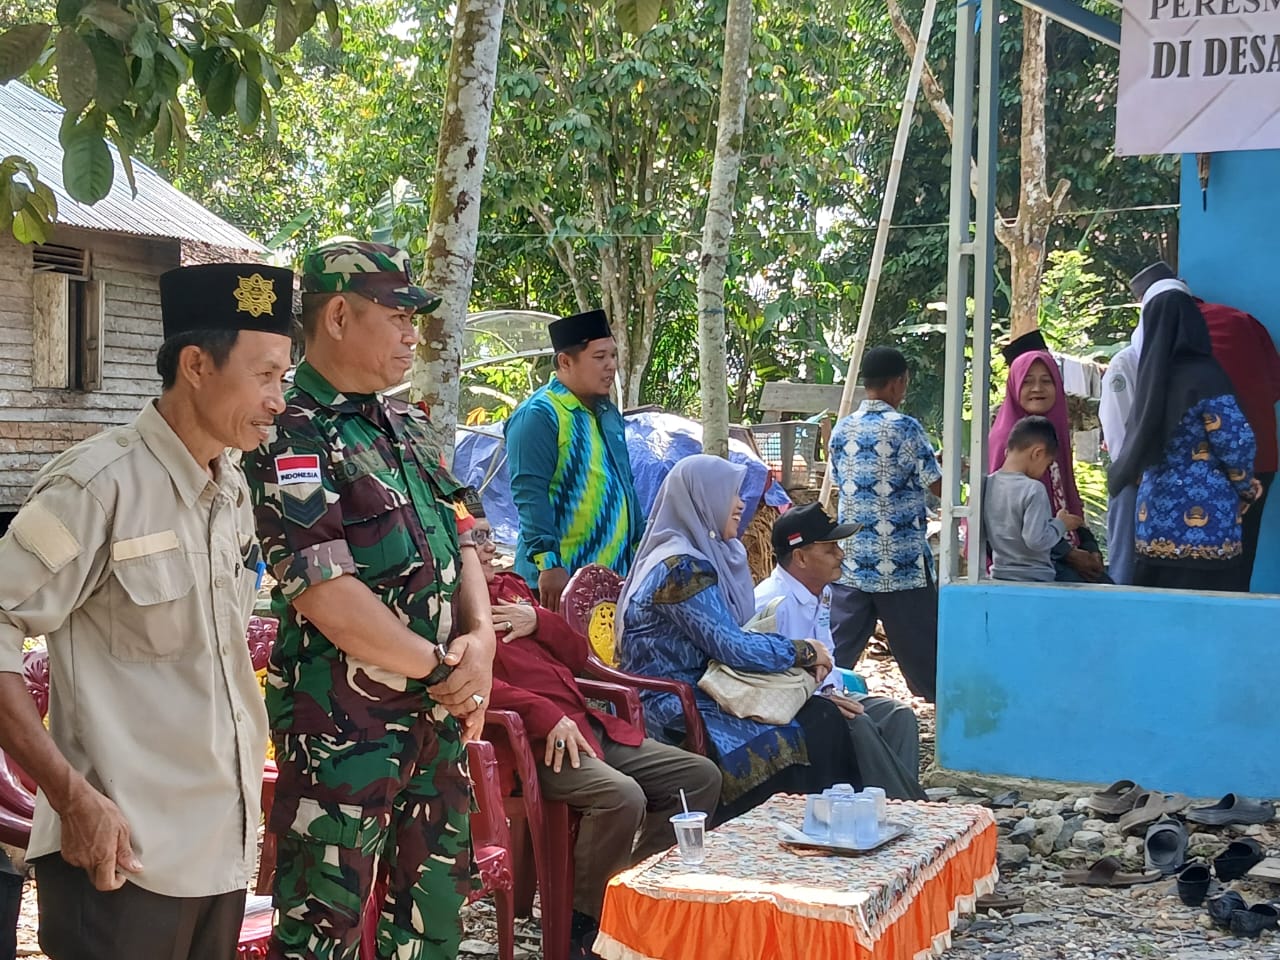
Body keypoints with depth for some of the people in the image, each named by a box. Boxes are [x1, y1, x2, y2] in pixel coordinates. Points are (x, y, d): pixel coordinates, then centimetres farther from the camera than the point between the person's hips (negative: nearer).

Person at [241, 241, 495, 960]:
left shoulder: (409, 427, 14)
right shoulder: (292, 437, -13)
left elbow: (460, 542, 15)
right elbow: (325, 592, -20)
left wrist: (481, 639, -5)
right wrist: (439, 667, -13)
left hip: (441, 712, 8)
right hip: (345, 727, -8)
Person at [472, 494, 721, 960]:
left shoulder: (510, 586, 22)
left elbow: (577, 657, 22)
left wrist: (538, 620, 3)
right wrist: (548, 716, -26)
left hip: (589, 724, 9)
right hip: (533, 741, -9)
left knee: (701, 776, 3)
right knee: (622, 796, -33)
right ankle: (582, 922, -12)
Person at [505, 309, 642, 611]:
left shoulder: (609, 413, 16)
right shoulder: (538, 415, -12)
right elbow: (530, 495, -19)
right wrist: (547, 563, -24)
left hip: (615, 573, 8)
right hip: (561, 577, -8)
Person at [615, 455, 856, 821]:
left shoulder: (704, 556, 12)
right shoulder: (681, 568, -18)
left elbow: (728, 638, 13)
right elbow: (735, 648, -20)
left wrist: (801, 655, -2)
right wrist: (806, 651, -6)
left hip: (700, 697, 9)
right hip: (678, 716, -9)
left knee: (824, 714, -6)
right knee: (815, 731, -15)